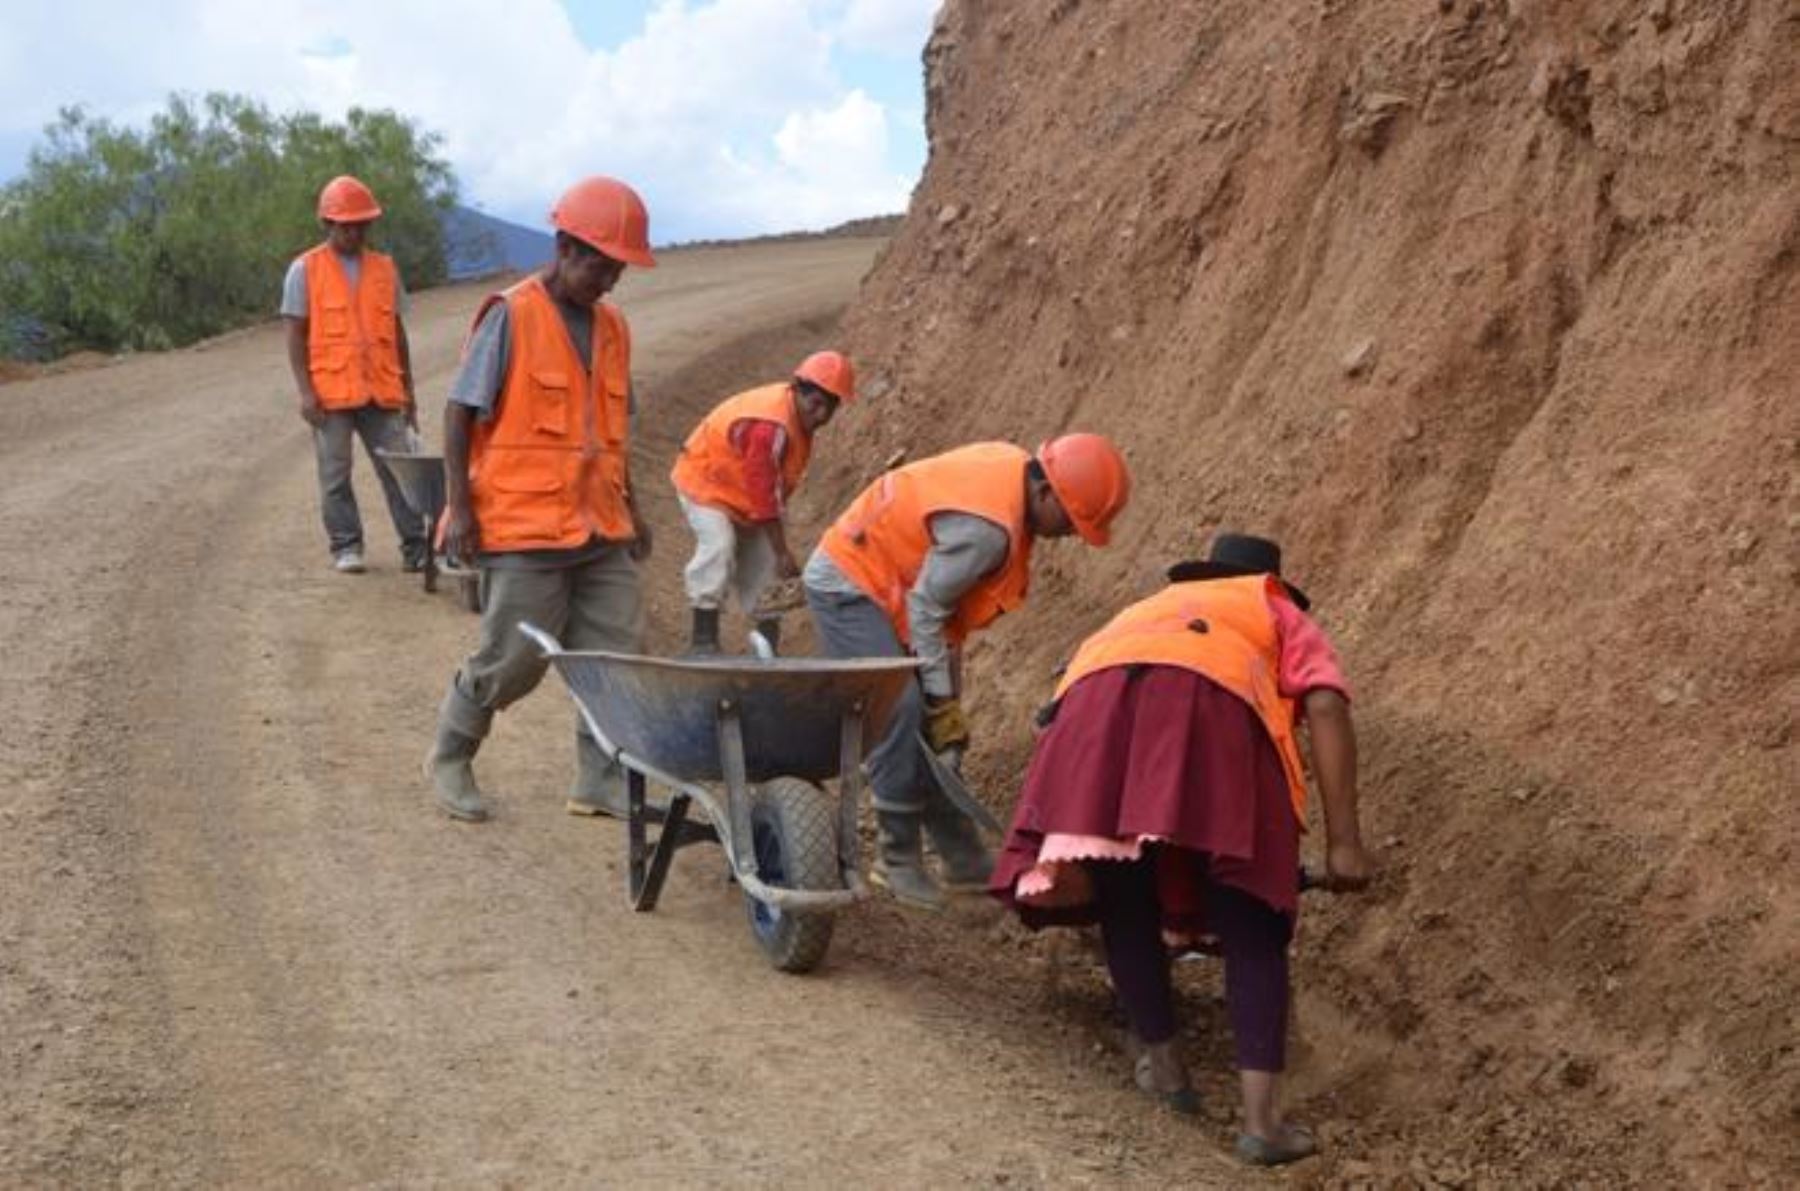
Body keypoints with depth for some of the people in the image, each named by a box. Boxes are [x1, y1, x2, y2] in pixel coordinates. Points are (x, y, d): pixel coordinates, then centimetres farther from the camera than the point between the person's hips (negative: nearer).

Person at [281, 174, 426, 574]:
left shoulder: (385, 269, 12)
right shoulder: (306, 269, 2)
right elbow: (296, 336, -1)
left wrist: (407, 392, 14)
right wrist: (305, 391, -9)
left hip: (382, 391, 3)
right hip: (331, 392, -2)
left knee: (399, 470, 0)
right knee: (335, 474, 4)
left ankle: (416, 547, 3)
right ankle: (346, 548, 13)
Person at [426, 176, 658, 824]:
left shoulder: (611, 325, 10)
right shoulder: (513, 315, -9)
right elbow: (460, 411, -8)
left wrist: (630, 510, 20)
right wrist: (459, 505, -12)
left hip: (599, 526, 6)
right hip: (524, 526, -6)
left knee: (614, 653, 3)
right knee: (513, 659, 0)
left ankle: (603, 783, 13)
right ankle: (449, 759, 22)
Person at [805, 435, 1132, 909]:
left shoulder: (1012, 465, -4)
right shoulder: (987, 526, -32)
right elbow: (926, 608, -24)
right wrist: (942, 700, -17)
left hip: (882, 582, 10)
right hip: (846, 585, -10)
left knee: (937, 730, 8)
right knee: (901, 715, -17)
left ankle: (963, 860, 12)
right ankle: (899, 860, -5)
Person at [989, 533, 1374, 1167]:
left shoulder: (1147, 609, 46)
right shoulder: (1281, 616, 34)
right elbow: (1326, 707, 12)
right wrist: (1344, 841, 6)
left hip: (1095, 696, 3)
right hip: (1213, 698, -3)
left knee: (1126, 903, 21)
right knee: (1250, 923, 6)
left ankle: (1159, 1059, 27)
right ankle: (1261, 1116, -2)